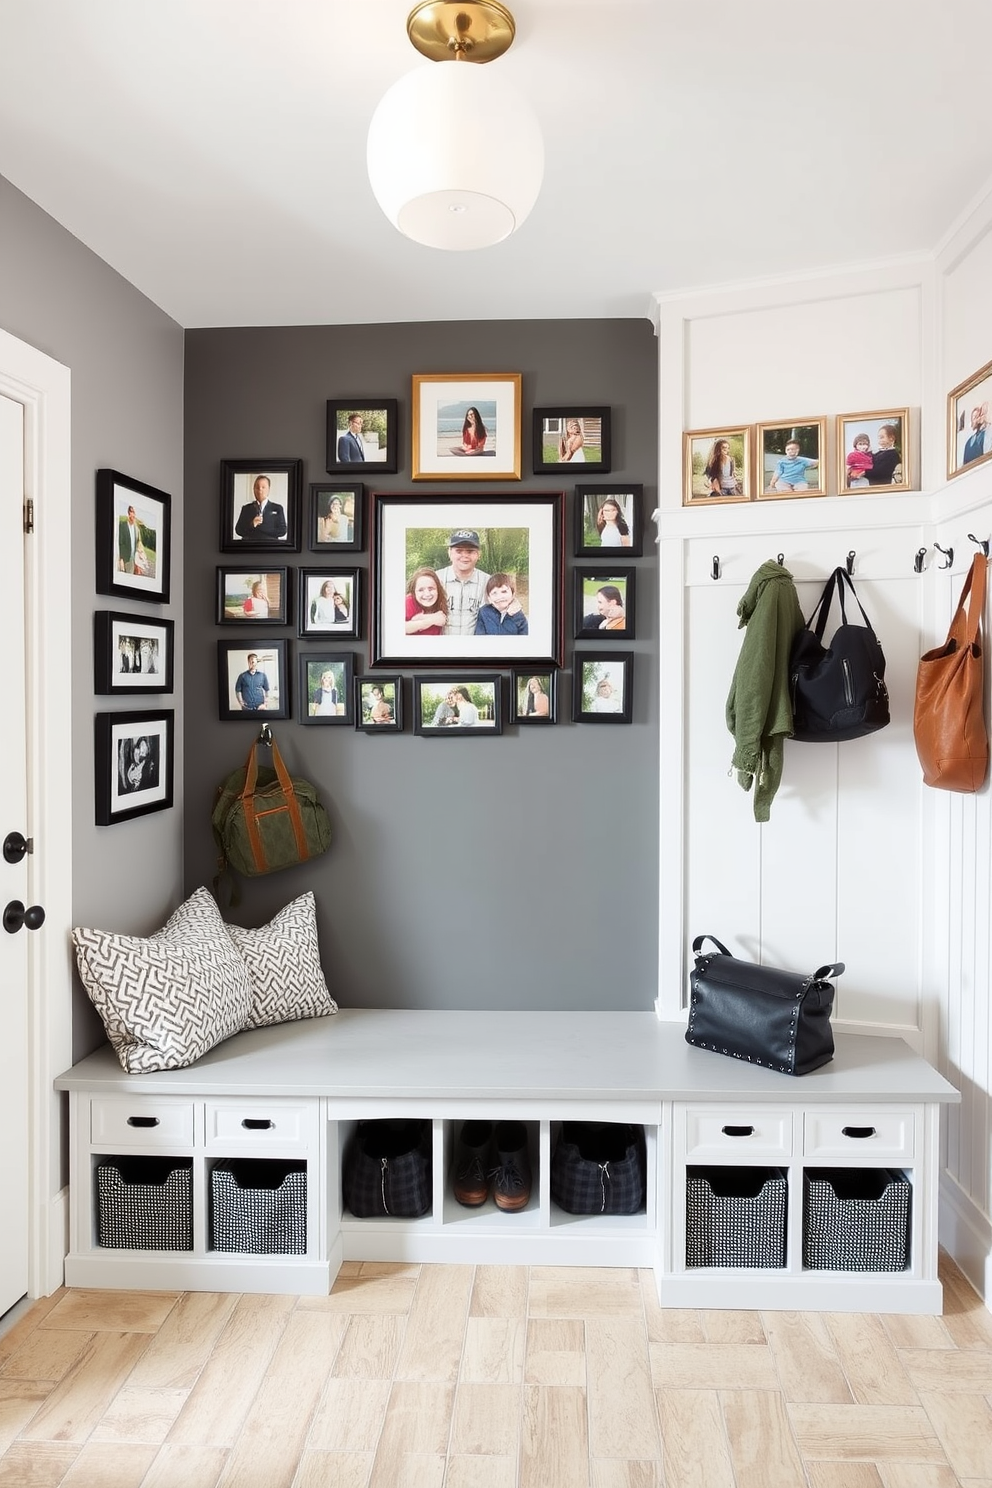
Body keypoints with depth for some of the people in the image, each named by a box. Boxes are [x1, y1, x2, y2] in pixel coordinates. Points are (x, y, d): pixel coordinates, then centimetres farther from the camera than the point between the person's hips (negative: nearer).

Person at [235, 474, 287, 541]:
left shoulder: (277, 508, 9)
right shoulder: (246, 508, 14)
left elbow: (282, 531, 0)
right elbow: (238, 530, 7)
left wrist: (261, 527, -6)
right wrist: (251, 525, -11)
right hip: (249, 543, -1)